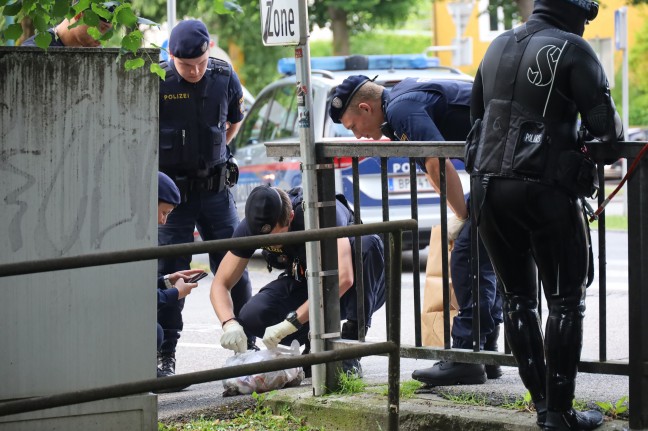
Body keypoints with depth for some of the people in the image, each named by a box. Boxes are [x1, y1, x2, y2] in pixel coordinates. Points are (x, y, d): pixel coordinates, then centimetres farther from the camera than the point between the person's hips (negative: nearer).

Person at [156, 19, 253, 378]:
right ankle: (164, 357, 6)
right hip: (172, 189, -3)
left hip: (216, 188, 3)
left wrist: (209, 152, 11)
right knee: (170, 272, -2)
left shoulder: (225, 78, -1)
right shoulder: (155, 82, -13)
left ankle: (247, 347, 17)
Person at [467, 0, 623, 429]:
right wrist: (612, 133, 10)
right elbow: (605, 124, -12)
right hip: (544, 188, -6)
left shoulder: (498, 47, 13)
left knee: (518, 296, 15)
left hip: (489, 184, 6)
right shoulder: (572, 50, -7)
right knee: (566, 301, 3)